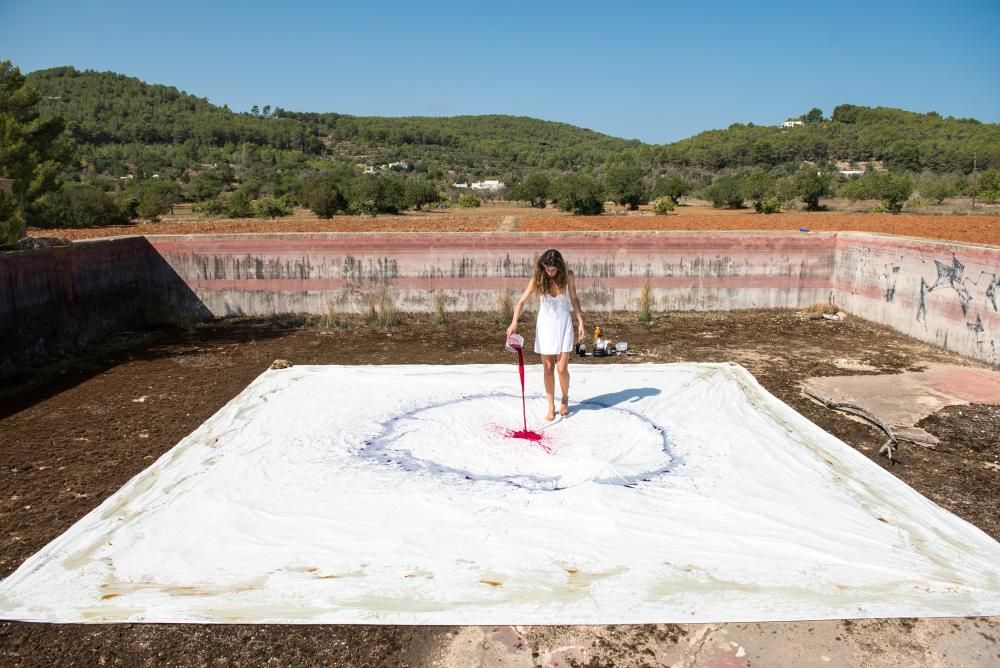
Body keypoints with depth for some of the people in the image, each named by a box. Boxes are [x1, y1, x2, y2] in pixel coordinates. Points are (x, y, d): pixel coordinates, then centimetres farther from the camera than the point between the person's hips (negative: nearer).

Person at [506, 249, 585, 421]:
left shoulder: (568, 276, -9)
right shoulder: (538, 278, -12)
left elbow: (574, 299, 5)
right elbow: (522, 301, -13)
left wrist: (580, 322, 2)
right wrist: (514, 322, -28)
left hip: (564, 324, 0)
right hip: (545, 324, 0)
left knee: (562, 368, -3)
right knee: (548, 368, 5)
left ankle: (565, 398, 25)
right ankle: (551, 407, 18)